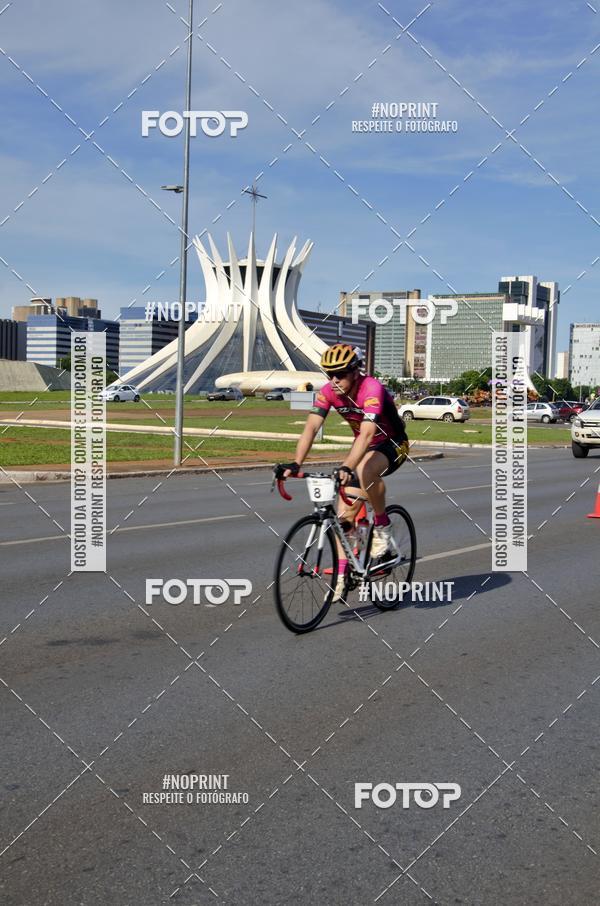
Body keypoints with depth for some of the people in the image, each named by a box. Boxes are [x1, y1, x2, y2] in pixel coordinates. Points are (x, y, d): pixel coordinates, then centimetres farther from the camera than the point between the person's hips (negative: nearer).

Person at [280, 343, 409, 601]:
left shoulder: (372, 388, -31)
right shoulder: (328, 391, -13)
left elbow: (367, 434, -43)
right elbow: (310, 428, -22)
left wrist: (346, 467, -56)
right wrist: (295, 464, -36)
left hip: (392, 444, -6)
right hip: (364, 446, 6)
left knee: (365, 471, -38)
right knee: (345, 512, -6)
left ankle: (382, 530, -16)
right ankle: (341, 575, 1)